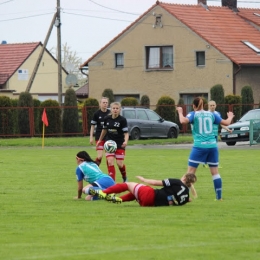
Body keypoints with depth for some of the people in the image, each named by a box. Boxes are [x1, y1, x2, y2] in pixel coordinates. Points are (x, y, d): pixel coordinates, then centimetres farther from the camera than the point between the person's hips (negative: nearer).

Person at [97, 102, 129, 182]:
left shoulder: (122, 120, -11)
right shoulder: (107, 119, -1)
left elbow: (126, 133, -13)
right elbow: (104, 130, 16)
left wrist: (125, 141, -32)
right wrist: (100, 140, 25)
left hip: (120, 145, -3)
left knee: (119, 163, -2)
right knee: (110, 162, -11)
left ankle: (124, 177, 27)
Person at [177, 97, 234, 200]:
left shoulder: (193, 114, 0)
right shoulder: (211, 114, 11)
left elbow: (183, 121, -20)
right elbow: (226, 123, 16)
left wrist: (180, 112, -1)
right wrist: (230, 117, 37)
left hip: (199, 146, -3)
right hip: (212, 145, 4)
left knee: (190, 171, -1)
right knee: (215, 172, 10)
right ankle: (219, 196, 11)